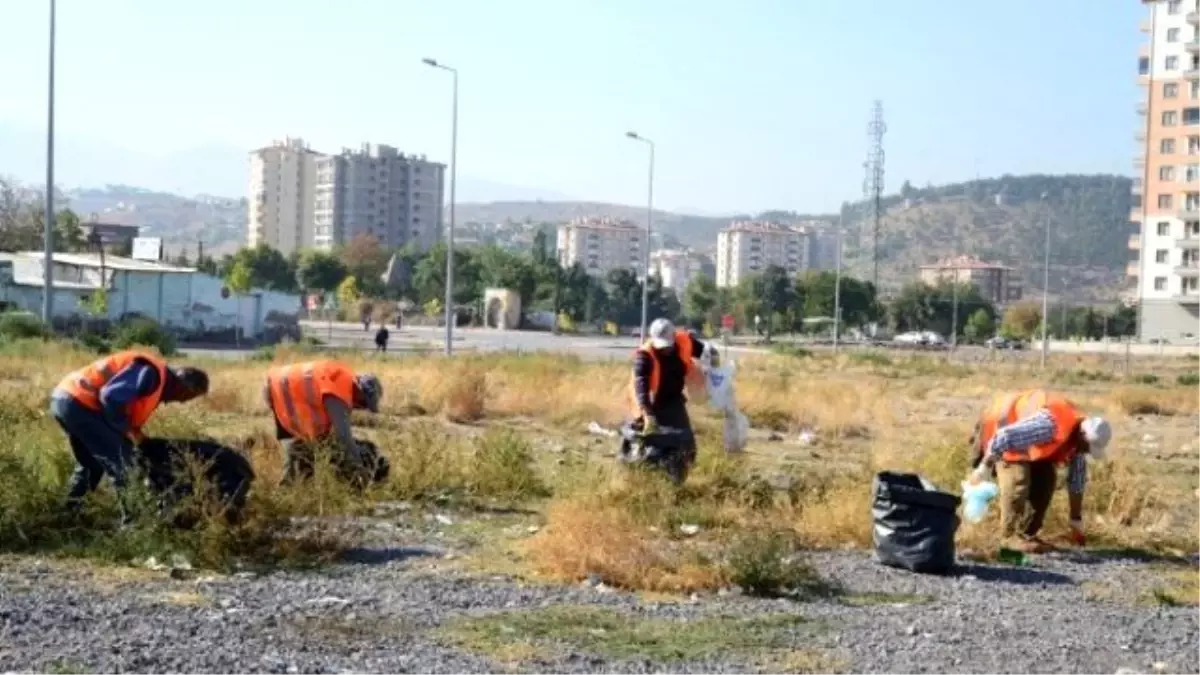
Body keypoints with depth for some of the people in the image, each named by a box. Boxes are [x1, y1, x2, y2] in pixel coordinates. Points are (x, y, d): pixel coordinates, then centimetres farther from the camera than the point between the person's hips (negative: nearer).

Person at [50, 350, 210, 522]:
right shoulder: (152, 373, -13)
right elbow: (111, 397, -22)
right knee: (121, 465, -4)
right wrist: (129, 431, -10)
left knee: (91, 464, 27)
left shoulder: (156, 385, 19)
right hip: (79, 403, -10)